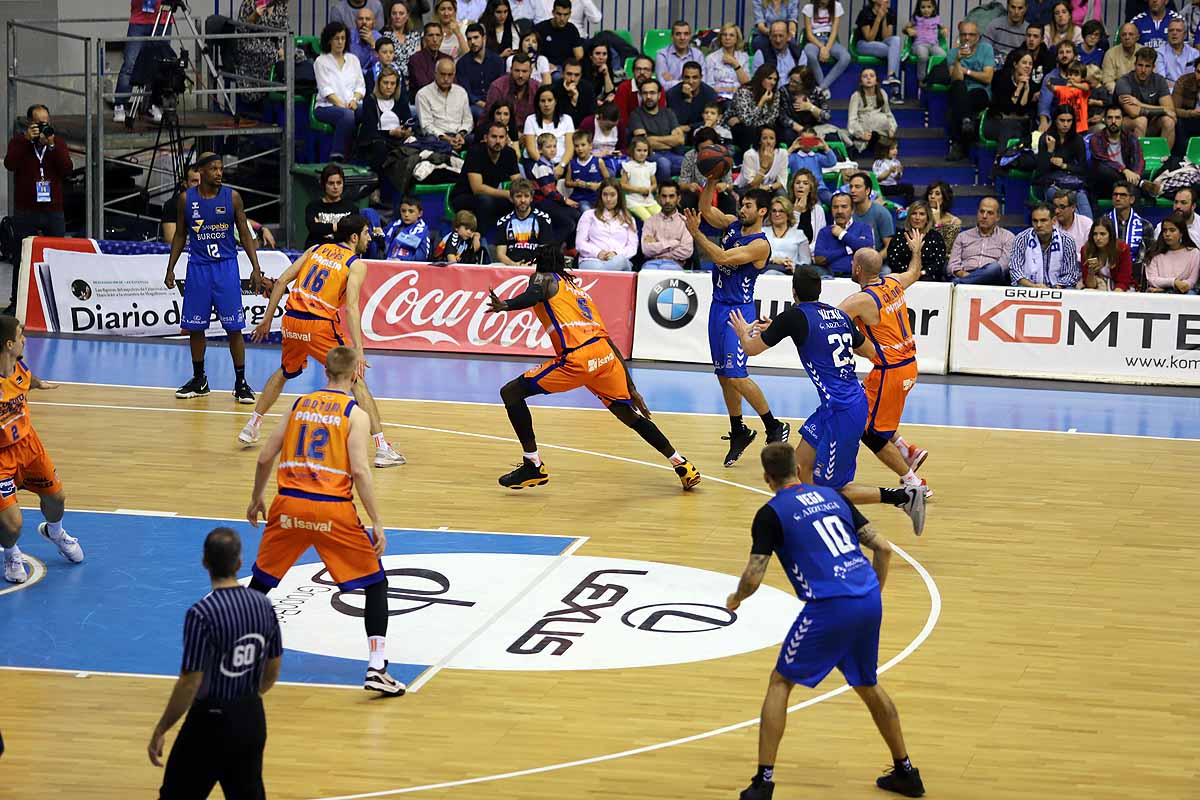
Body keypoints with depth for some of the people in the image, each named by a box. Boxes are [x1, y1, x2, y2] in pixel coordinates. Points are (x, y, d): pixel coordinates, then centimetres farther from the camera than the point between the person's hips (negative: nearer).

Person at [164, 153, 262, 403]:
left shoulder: (232, 197, -2)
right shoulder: (187, 199, 1)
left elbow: (245, 233, 2)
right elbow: (180, 235, 10)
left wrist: (256, 267, -5)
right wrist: (170, 268, 4)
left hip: (226, 266, -2)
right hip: (198, 267, 2)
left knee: (233, 327, -4)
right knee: (195, 327, 6)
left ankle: (241, 383, 3)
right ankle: (199, 380, 21)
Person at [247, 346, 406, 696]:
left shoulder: (300, 404, 12)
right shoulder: (355, 414, -1)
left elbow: (265, 457, 12)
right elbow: (359, 470, -12)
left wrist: (256, 498, 27)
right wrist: (377, 523, -9)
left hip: (289, 504, 4)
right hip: (332, 509, -4)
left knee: (261, 580, 21)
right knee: (375, 582, 9)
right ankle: (377, 668, -2)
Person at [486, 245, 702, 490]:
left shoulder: (544, 278, 18)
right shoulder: (581, 291, 34)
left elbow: (531, 297, -10)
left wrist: (505, 305, -30)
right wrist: (631, 389, 32)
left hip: (577, 359, -7)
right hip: (606, 354, 7)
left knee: (511, 392, 4)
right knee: (629, 414, 26)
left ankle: (533, 466, -1)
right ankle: (682, 466, 28)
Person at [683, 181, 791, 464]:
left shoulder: (760, 244, -17)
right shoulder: (732, 224, 7)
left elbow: (722, 258, -25)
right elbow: (706, 209, 4)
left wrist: (695, 233, -25)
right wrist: (711, 181, -11)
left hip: (738, 312, -8)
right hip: (718, 306, 8)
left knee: (735, 376, -13)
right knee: (723, 375, 11)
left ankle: (775, 427, 0)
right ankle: (738, 432, 23)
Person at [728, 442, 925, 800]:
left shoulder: (771, 514, 1)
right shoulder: (833, 497, 18)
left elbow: (753, 577, -3)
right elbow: (884, 549, 15)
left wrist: (736, 599, 19)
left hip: (830, 608, -6)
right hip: (870, 601, 6)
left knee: (780, 682, 10)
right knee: (868, 684, 26)